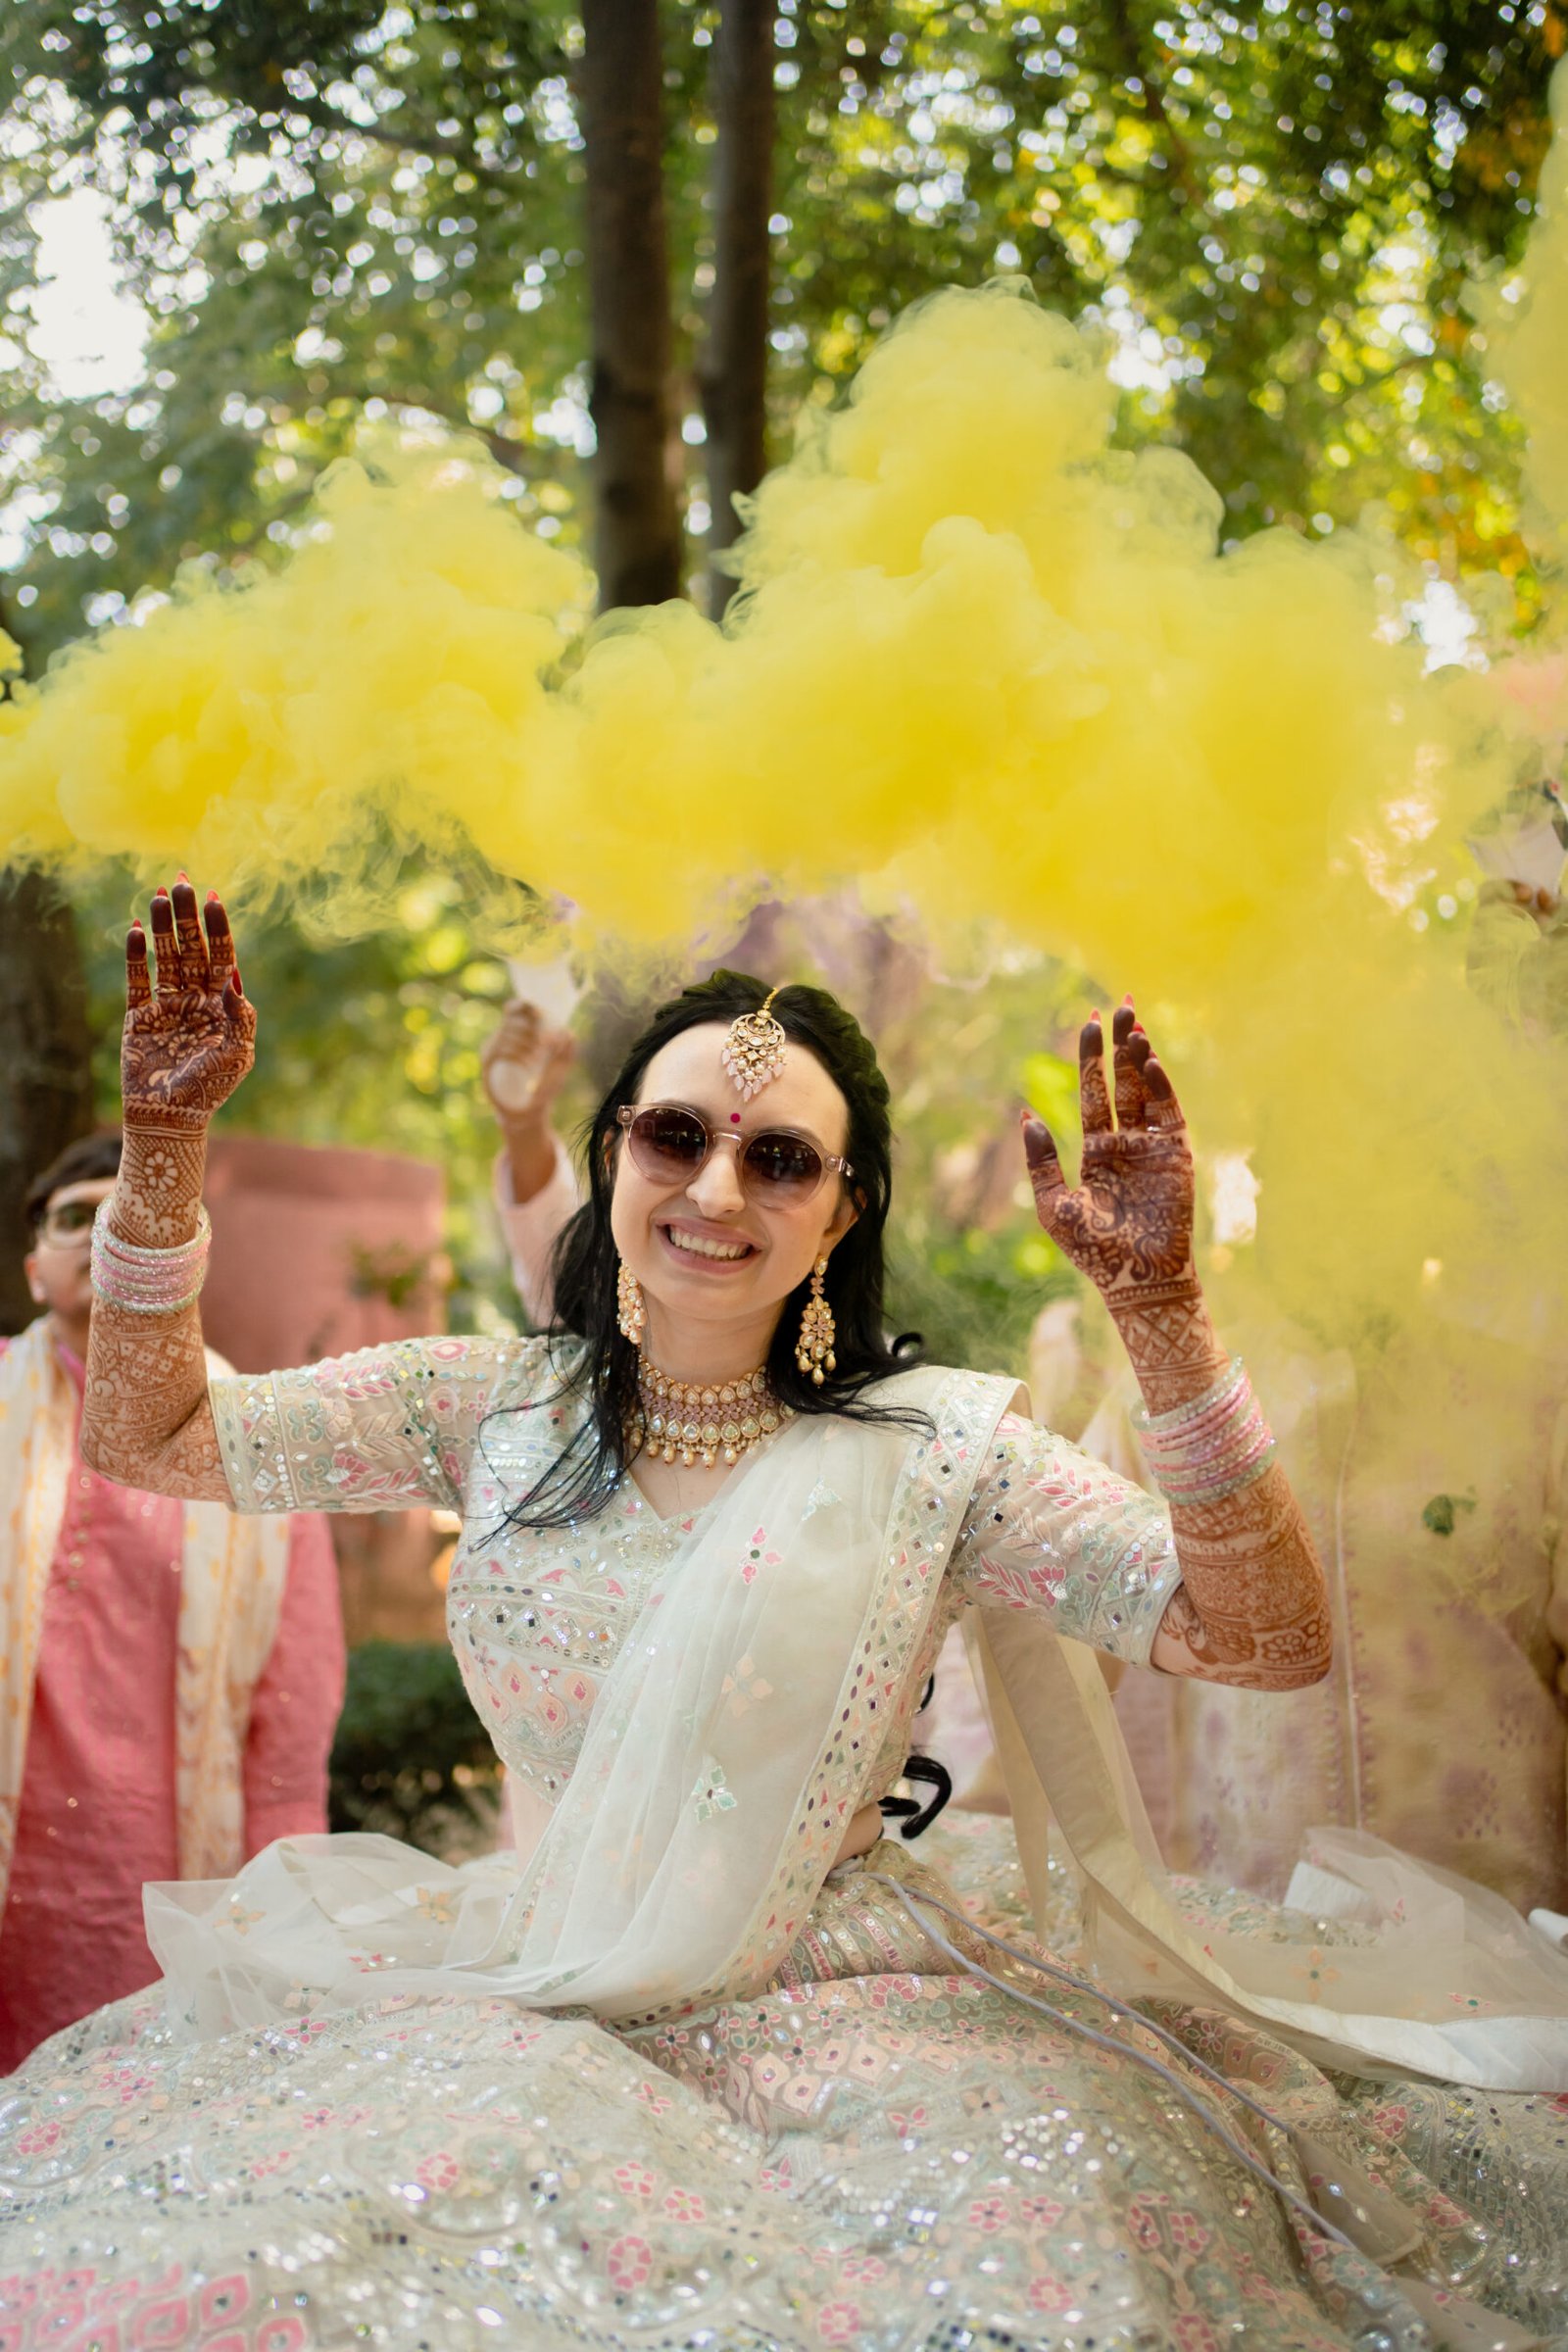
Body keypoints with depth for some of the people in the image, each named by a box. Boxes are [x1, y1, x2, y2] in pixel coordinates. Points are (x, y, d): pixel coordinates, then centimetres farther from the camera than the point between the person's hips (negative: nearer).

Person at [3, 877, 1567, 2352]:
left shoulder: (935, 1448, -5)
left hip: (843, 2009, -2)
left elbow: (1266, 1640, -14)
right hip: (527, 1983, 2)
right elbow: (148, 1436, 6)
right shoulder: (496, 1412, 4)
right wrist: (165, 1143, -6)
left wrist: (1160, 1311, -25)